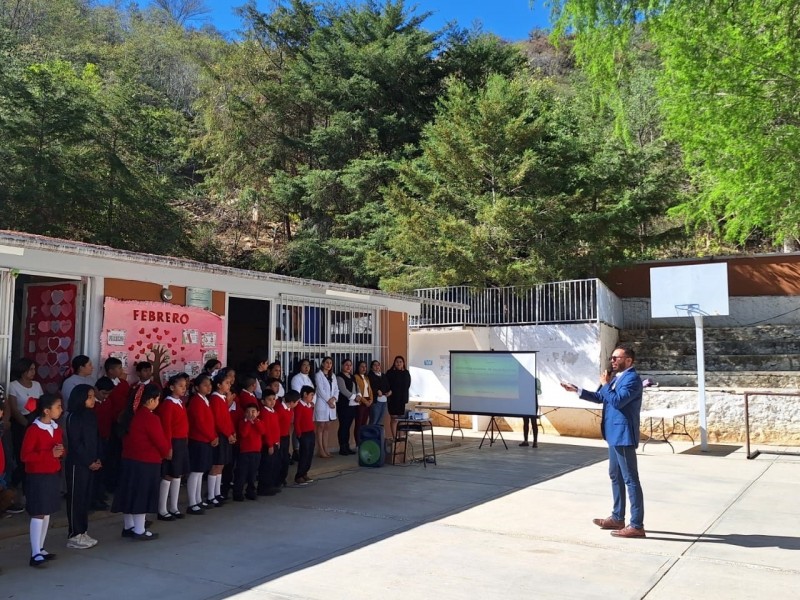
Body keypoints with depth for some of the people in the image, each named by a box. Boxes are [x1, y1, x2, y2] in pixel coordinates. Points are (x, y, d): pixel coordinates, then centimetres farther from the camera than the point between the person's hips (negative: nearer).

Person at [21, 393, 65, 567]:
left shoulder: (57, 428, 8)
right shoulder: (33, 430, -15)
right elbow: (25, 455, -18)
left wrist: (61, 451, -4)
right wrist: (50, 454, -22)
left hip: (53, 475, 7)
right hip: (37, 477, -7)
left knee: (47, 513, 12)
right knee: (38, 514, -7)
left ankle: (40, 549, 21)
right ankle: (35, 554, -3)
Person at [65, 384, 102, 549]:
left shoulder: (92, 415, 9)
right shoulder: (73, 417, -12)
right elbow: (75, 443, -14)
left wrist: (97, 459, 1)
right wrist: (89, 462, -12)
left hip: (91, 463, 7)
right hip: (77, 464, -7)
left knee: (87, 498, 11)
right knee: (76, 498, 0)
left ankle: (83, 532, 20)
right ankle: (74, 536, 7)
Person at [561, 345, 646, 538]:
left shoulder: (632, 378, -16)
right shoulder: (617, 377, 15)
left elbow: (617, 401, -27)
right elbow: (600, 397, 22)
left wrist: (605, 384, -14)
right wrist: (577, 390, 17)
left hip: (623, 434, -11)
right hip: (615, 434, 11)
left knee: (630, 479, -6)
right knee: (616, 476, 17)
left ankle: (637, 526, -2)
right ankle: (617, 518, 28)